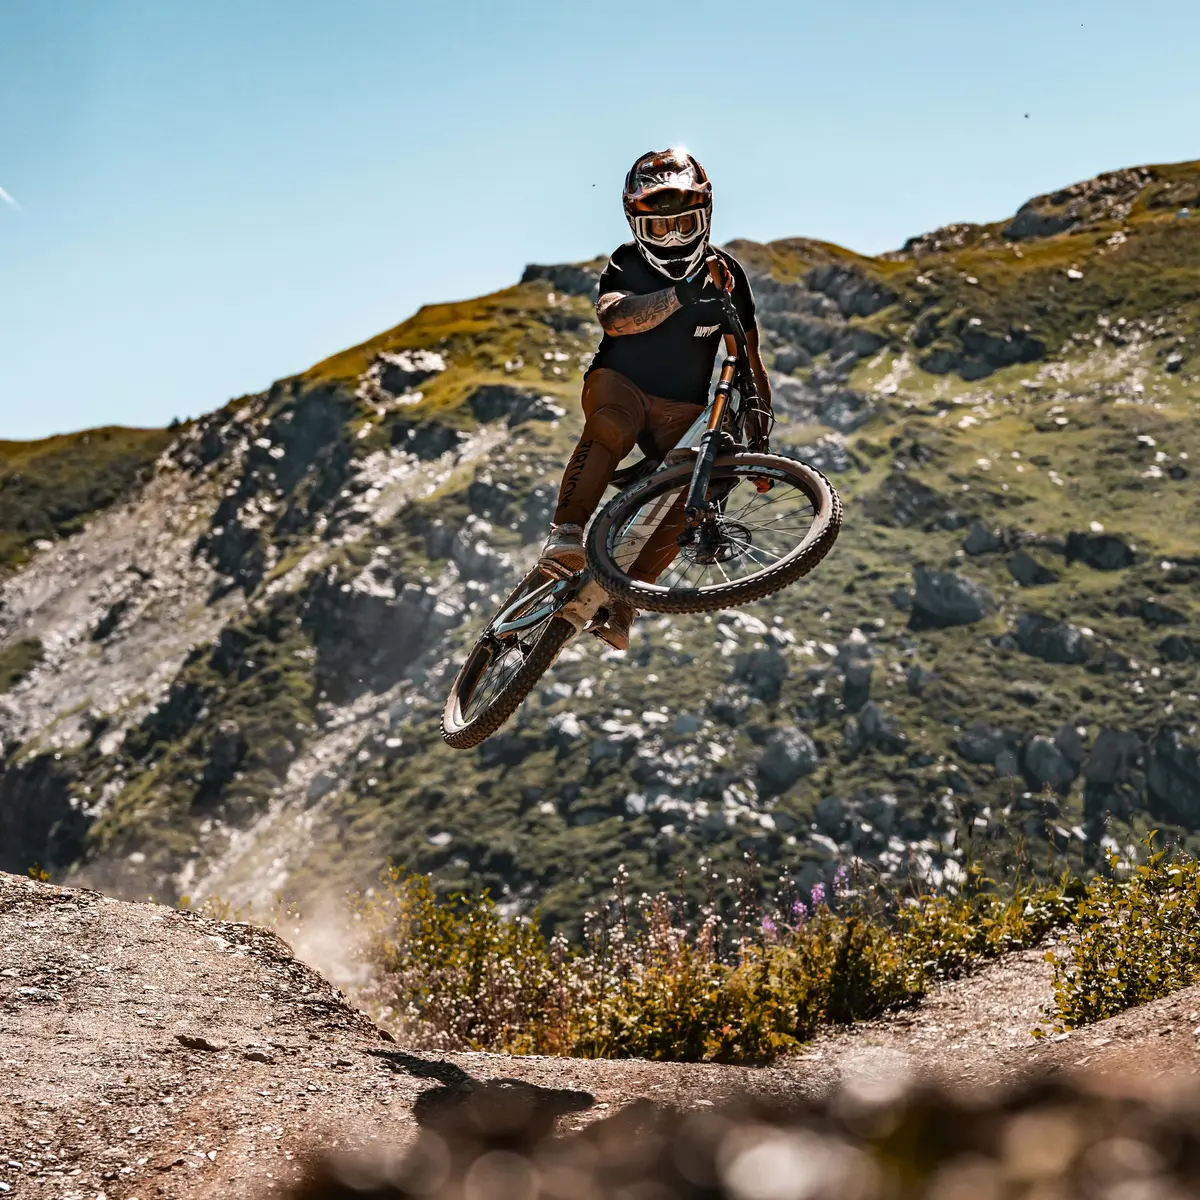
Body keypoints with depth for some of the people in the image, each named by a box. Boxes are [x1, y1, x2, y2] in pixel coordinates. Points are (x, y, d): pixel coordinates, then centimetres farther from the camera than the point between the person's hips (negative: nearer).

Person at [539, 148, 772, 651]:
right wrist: (677, 297, -47)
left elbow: (748, 363, 3)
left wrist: (758, 436, -5)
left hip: (681, 410, 2)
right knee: (612, 426, -38)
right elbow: (613, 316, -32)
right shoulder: (627, 264, -8)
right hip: (619, 382, -2)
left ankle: (621, 601, -17)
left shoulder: (725, 275, -2)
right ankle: (565, 535, -45)